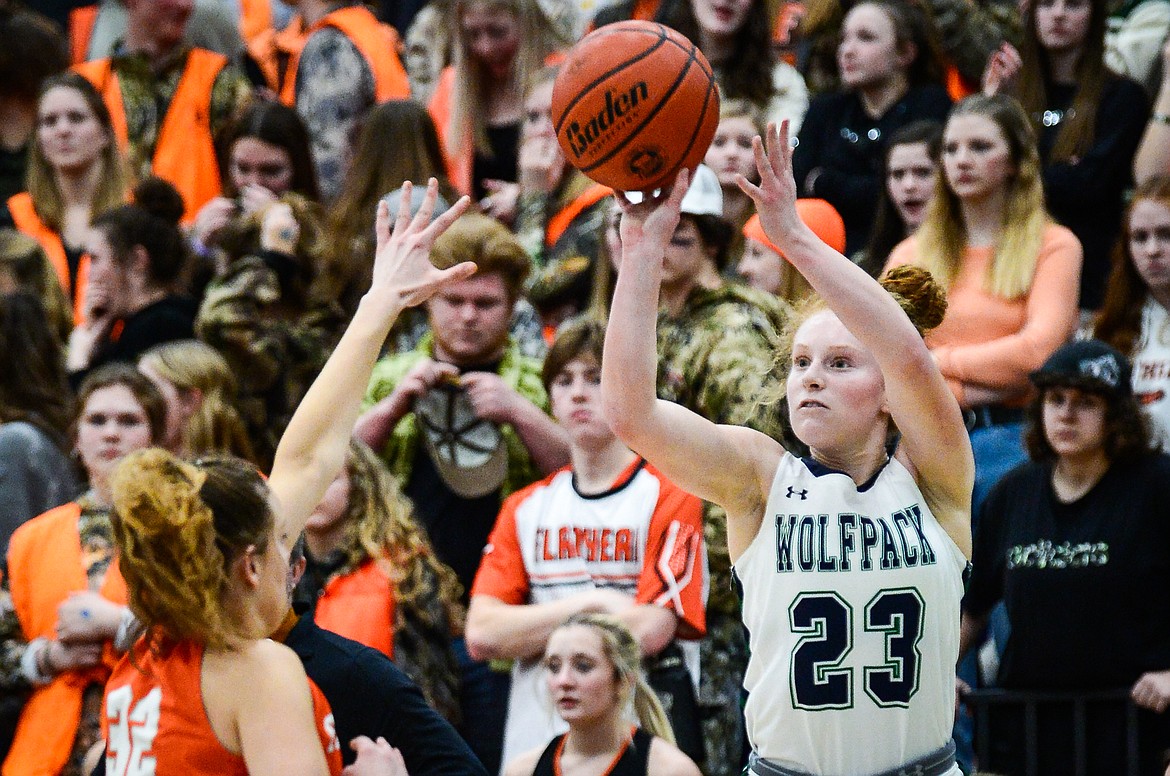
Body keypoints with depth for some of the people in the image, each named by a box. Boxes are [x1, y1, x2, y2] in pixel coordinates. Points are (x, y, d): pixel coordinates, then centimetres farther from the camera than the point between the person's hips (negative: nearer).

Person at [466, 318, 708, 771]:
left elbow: (647, 632, -14)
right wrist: (593, 605, -9)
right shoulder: (525, 508, 13)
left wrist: (531, 629, -1)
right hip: (532, 741, 4)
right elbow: (481, 635, 0)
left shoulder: (669, 497, -2)